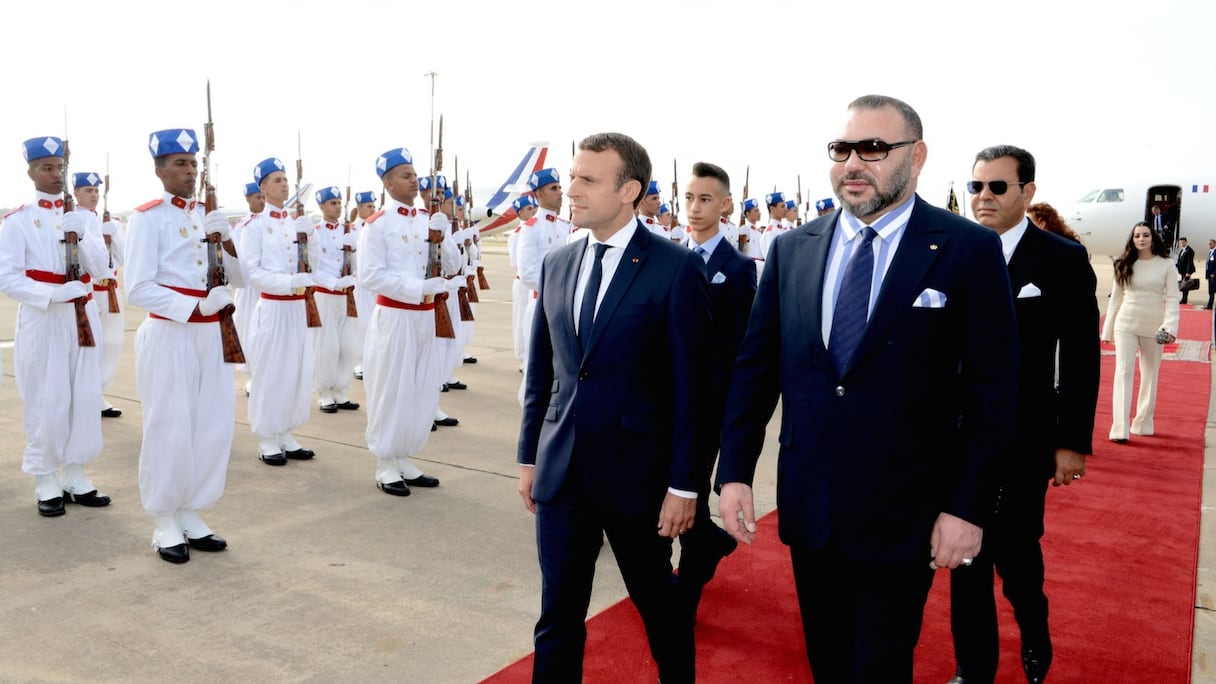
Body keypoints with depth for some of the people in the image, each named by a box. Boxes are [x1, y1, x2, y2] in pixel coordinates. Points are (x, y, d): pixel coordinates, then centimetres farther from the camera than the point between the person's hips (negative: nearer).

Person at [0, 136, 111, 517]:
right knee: (45, 403, -1)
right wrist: (54, 294, -23)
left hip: (82, 317, 4)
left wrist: (81, 236, -15)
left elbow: (100, 268, 1)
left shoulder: (81, 216, 9)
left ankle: (75, 477, 18)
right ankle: (46, 484, 12)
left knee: (85, 399, 6)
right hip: (41, 321, -4)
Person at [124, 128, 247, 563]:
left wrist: (227, 243, -7)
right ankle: (165, 523, 15)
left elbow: (240, 280, 10)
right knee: (169, 430, 0)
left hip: (210, 335, 6)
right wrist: (196, 306, -21)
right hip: (169, 335, -6)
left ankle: (190, 515, 24)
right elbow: (138, 290, -13)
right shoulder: (147, 217, -7)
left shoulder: (207, 216, 12)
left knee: (213, 426, 9)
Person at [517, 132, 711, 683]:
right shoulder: (557, 264, 7)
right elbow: (540, 369, 12)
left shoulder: (675, 268, -11)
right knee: (557, 613, 11)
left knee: (657, 601, 16)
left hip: (635, 471, -4)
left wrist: (684, 484, -11)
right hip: (560, 470, 4)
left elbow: (689, 383, -11)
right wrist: (529, 455, 12)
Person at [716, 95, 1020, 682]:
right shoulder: (792, 249, 3)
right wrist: (734, 472, 0)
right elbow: (755, 368, 5)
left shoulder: (969, 250, -8)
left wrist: (969, 506, -9)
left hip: (902, 517, -3)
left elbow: (992, 391, -7)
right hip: (807, 507, 4)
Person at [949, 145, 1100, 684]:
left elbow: (1081, 357, -4)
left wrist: (1073, 441, -6)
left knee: (1015, 551, 8)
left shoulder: (1063, 259, -4)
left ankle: (1034, 635, 39)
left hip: (1023, 440, -2)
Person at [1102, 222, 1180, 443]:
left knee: (1150, 375, 9)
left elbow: (1172, 298, -5)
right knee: (1123, 372, -7)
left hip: (1153, 328, 0)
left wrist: (1170, 326, -18)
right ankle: (1120, 428, -11)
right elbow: (1115, 298, 8)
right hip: (1125, 325, 1)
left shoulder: (1165, 265, -1)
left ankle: (1143, 423, 22)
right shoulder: (1124, 265, 5)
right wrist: (1107, 330, 6)